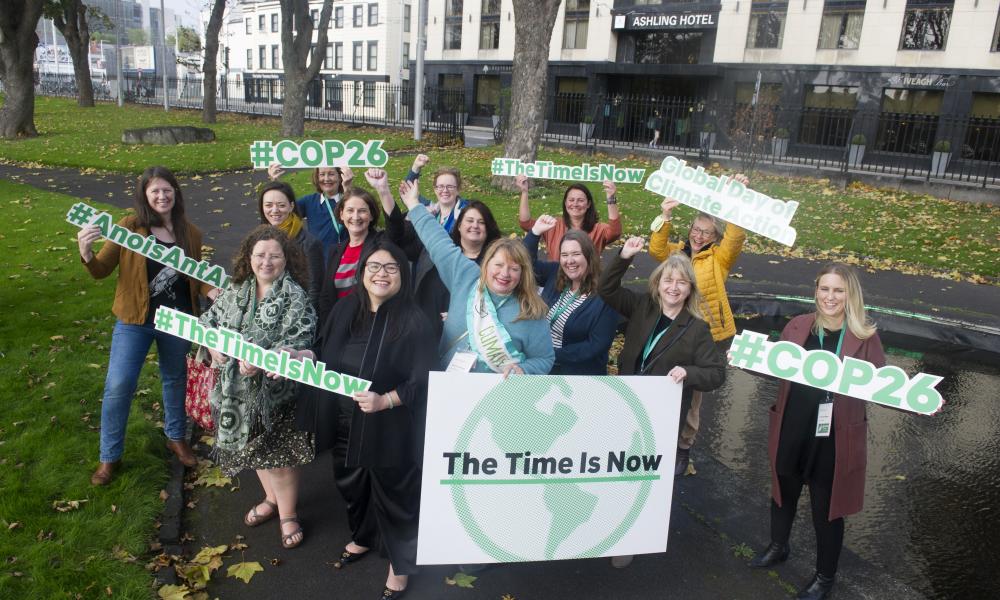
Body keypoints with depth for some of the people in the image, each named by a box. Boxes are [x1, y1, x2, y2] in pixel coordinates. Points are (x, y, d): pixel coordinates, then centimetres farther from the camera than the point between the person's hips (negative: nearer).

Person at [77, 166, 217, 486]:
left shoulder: (190, 233, 0)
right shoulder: (129, 227, -10)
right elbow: (102, 270, -8)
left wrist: (211, 290, -12)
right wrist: (86, 254, -29)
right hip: (135, 319, -2)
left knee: (175, 379, 18)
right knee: (119, 385, -4)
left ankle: (176, 437, 41)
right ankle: (109, 456, 16)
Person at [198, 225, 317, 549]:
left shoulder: (295, 298, -14)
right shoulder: (236, 290, 5)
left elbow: (297, 342, -22)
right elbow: (209, 319, 11)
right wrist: (213, 344, -9)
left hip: (275, 389, -6)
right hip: (238, 388, 6)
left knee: (278, 453, 2)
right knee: (254, 448, 20)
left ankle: (287, 514, 23)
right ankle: (272, 499, 43)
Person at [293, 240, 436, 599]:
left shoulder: (414, 322, -19)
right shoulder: (345, 309, -1)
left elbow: (423, 382, -20)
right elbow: (325, 350, 12)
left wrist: (385, 401, -31)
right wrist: (300, 356, -7)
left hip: (389, 430, -6)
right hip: (343, 422, 6)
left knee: (392, 494, 11)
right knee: (351, 484, 25)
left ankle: (399, 564, 35)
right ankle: (363, 538, 55)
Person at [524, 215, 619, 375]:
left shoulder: (604, 295, -21)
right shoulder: (555, 274, -4)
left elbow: (596, 346, -23)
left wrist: (553, 354, -23)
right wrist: (535, 231, -16)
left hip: (580, 372, -5)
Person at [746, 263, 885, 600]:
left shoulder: (865, 337, -10)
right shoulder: (798, 326, -3)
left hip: (834, 436, -3)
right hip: (791, 430, 3)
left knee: (826, 506, 12)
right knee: (783, 491, 24)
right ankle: (778, 547, 51)